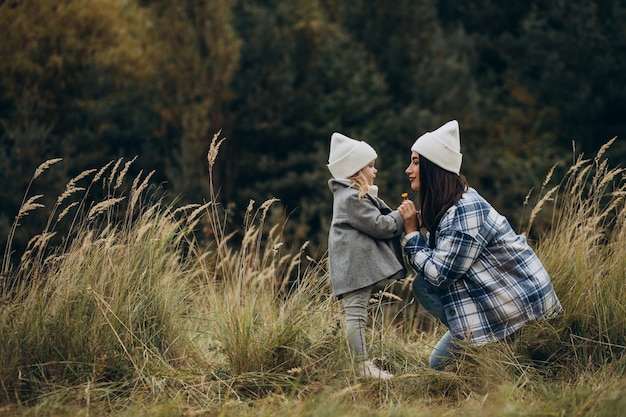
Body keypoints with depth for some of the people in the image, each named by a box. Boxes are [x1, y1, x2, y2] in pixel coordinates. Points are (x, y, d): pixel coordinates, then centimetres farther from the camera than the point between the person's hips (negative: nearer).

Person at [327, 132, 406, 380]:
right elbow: (378, 225, -16)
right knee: (356, 313, -10)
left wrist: (398, 218, 8)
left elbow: (377, 221, 24)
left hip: (357, 264, 11)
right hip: (355, 266, -11)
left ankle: (361, 362, 14)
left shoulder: (353, 195, 22)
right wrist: (401, 218, -2)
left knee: (355, 313, 11)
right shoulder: (352, 198, -13)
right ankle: (361, 365, -12)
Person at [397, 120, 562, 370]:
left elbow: (439, 274, -22)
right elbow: (438, 262, 5)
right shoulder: (446, 205, 8)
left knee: (424, 286, -12)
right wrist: (416, 225, -7)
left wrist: (412, 232, -13)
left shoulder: (464, 212, -22)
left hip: (518, 301, -10)